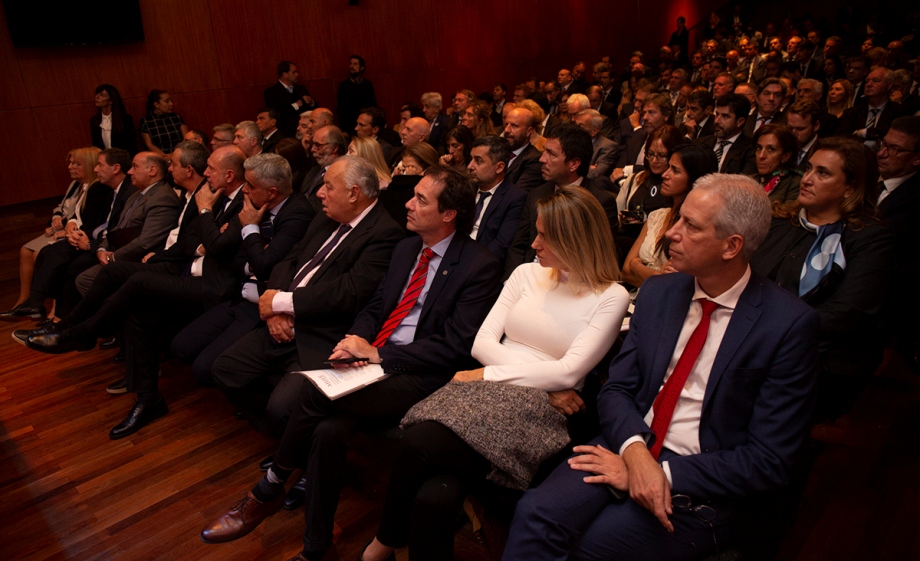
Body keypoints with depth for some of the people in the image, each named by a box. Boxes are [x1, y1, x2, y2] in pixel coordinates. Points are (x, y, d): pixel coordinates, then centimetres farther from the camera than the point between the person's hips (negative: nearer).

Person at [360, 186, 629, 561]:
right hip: (488, 392, 4)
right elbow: (482, 343, 8)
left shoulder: (611, 298, 1)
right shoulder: (527, 274, 14)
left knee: (419, 443, -27)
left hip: (537, 412, -4)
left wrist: (488, 374, -8)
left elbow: (569, 373, -9)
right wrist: (541, 378, -5)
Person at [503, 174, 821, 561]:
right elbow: (617, 388, 4)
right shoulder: (658, 293, 4)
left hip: (708, 485, -3)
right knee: (535, 513, -23)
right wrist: (635, 450, -17)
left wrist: (663, 473, -16)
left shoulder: (789, 324, -11)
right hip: (631, 447, 4)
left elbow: (769, 461, -11)